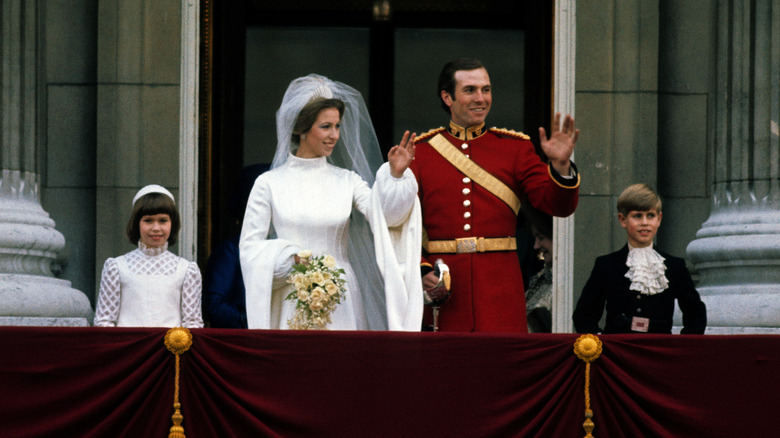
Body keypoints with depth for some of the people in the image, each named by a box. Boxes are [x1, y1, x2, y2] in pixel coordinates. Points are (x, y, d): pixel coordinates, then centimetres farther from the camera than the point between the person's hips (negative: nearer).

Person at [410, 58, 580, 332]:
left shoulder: (515, 148, 9)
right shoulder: (420, 151, 6)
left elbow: (559, 205, 1)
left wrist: (561, 165, -19)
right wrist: (421, 271, -12)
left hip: (500, 289, 1)